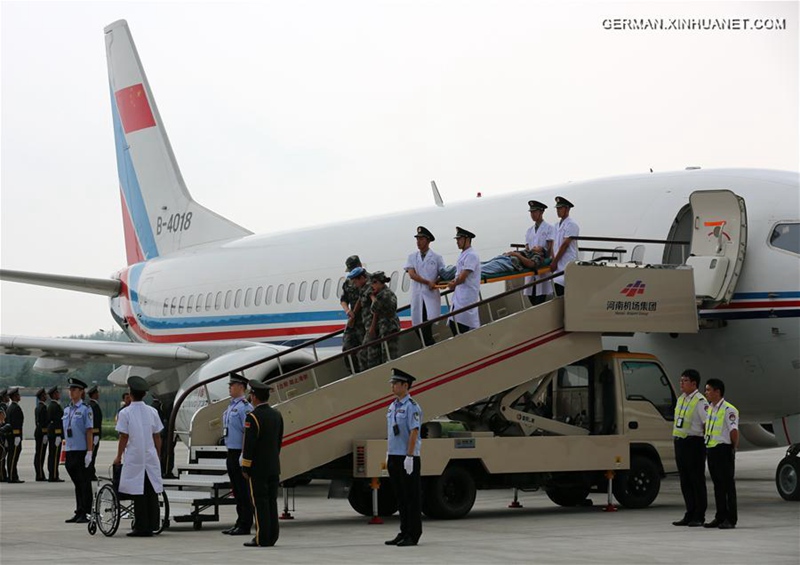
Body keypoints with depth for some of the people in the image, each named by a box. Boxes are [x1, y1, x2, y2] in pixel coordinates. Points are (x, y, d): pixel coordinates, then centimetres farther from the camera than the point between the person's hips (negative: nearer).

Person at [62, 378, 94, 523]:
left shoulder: (85, 409, -5)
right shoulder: (66, 410, 13)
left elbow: (89, 432, -9)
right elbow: (66, 433, 17)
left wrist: (89, 452, -14)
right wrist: (65, 450, 13)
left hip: (82, 451, -6)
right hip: (70, 451, 6)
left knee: (84, 483, -1)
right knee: (77, 483, 11)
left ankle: (85, 514, 2)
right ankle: (79, 513, 16)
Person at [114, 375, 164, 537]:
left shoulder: (125, 413, -7)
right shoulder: (152, 411, 5)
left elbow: (124, 437, -7)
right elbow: (157, 437, 8)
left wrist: (119, 457, 4)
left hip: (134, 458, -4)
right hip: (151, 457, 4)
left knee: (138, 493, -1)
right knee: (152, 492, 8)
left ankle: (141, 528, -1)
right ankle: (152, 525, 11)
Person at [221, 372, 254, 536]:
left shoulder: (245, 406, -14)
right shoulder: (231, 406, 16)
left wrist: (243, 456, -23)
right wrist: (230, 455, 19)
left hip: (240, 453, -9)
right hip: (232, 453, 9)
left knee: (243, 491, -4)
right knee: (236, 490, 13)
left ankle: (245, 526, 1)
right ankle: (240, 523, 19)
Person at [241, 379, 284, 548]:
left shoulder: (253, 417, -15)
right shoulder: (277, 415, 8)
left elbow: (249, 445, -16)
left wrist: (245, 468, -9)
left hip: (257, 468, -7)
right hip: (274, 467, 7)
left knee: (260, 503, -4)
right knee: (271, 501, 9)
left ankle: (262, 538, -3)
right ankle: (272, 537, 11)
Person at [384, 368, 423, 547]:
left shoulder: (411, 406, -12)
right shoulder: (392, 406, 14)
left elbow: (414, 433, -17)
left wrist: (409, 457, -21)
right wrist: (388, 455, 17)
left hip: (407, 458, -8)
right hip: (394, 458, 8)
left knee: (411, 498, -3)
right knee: (400, 497, 12)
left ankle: (413, 535, 1)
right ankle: (404, 532, 18)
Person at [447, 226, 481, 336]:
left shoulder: (471, 255, -13)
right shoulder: (463, 254, 19)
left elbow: (463, 277, -16)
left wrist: (453, 285, 1)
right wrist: (453, 282, 4)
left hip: (467, 296, -10)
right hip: (459, 295, 10)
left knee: (460, 323, -14)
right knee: (453, 324, 7)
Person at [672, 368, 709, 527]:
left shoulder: (700, 401, -11)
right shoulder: (680, 399, 14)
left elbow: (707, 424, -14)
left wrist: (705, 443, -12)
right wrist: (676, 440, 16)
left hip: (693, 443, -8)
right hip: (679, 442, 8)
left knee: (697, 480, -2)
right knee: (685, 480, 11)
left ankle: (699, 516, 3)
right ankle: (690, 515, 18)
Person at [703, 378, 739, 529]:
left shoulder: (728, 409, -13)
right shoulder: (710, 409, 14)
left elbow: (734, 431, -18)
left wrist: (734, 447, -12)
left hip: (724, 450, -9)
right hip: (711, 449, 9)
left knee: (728, 484, -4)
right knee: (717, 485, 13)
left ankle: (731, 519, -1)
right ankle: (720, 517, 19)